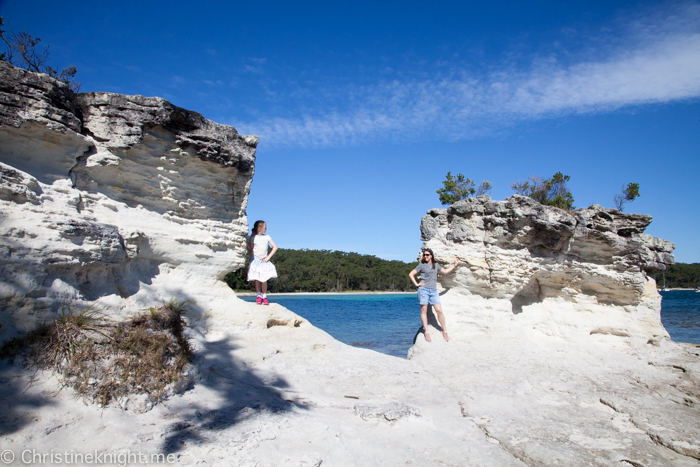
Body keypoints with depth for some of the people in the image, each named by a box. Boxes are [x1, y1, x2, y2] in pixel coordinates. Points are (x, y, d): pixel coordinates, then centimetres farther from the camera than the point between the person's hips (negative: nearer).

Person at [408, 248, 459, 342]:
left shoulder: (436, 265, 18)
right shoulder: (421, 265, 6)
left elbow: (445, 271, 33)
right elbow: (411, 274, 7)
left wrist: (454, 265, 32)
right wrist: (416, 284, 0)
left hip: (433, 291, 3)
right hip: (423, 290, -3)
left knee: (439, 311, -4)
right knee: (424, 311, -2)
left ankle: (445, 331, 7)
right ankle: (426, 332, 3)